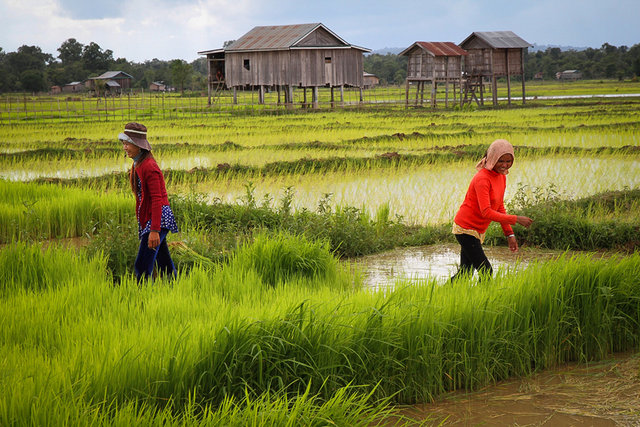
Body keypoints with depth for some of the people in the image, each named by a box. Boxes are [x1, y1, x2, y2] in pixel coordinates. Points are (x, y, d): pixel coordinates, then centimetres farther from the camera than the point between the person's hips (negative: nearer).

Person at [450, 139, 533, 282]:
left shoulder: (502, 176, 7)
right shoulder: (482, 178, -22)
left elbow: (500, 208, 15)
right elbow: (486, 212, -27)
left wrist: (509, 234, 8)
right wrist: (516, 219, -27)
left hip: (478, 231, 9)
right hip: (466, 229, -9)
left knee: (465, 273, 10)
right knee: (486, 270, -10)